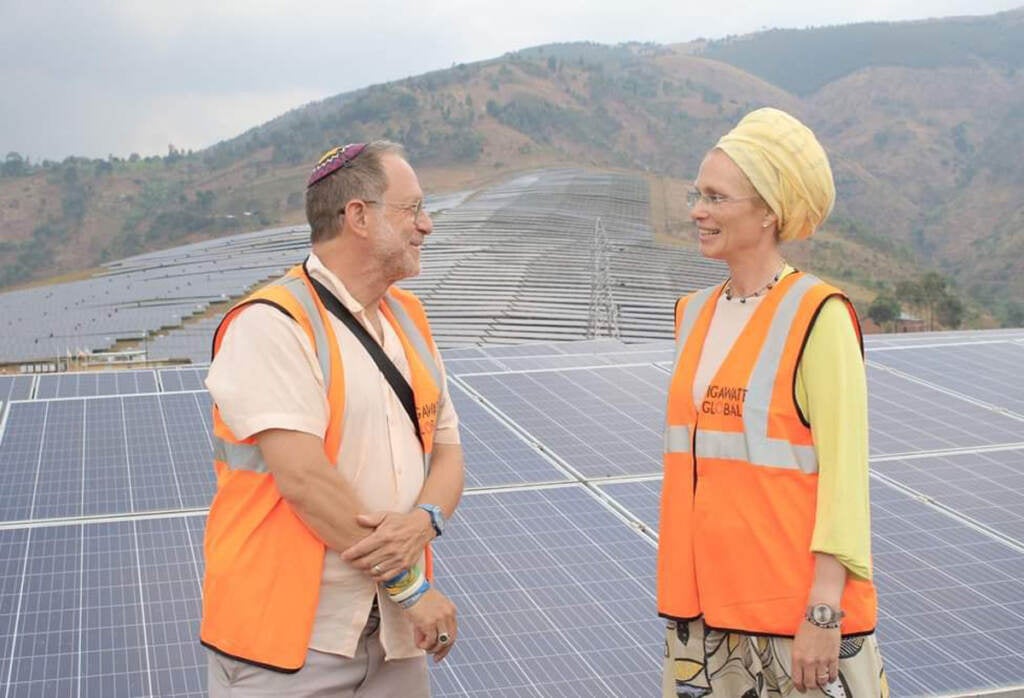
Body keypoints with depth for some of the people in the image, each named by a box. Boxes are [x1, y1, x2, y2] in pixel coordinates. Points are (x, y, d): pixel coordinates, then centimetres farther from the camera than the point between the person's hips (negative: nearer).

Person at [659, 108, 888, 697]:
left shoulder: (818, 316, -12)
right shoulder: (695, 313, 8)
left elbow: (845, 473, -14)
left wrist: (825, 609, -18)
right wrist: (681, 591, 13)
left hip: (795, 607, -6)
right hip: (703, 605, 6)